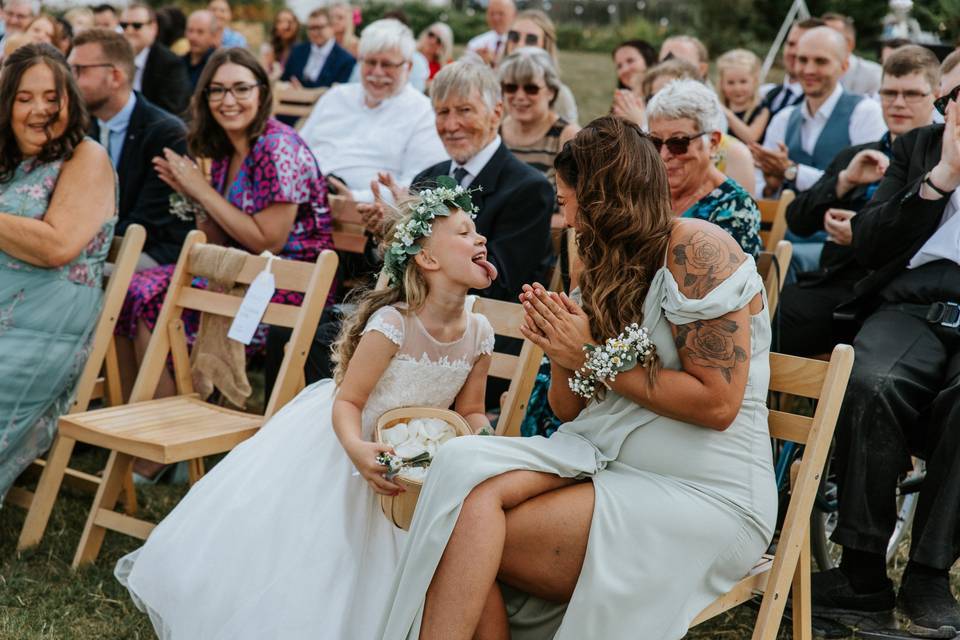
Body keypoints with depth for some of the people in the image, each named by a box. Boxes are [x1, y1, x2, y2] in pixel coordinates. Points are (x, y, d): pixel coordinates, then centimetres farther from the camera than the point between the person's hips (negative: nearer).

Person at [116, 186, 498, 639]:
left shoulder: (479, 333, -11)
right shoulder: (392, 323, -29)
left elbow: (470, 412, 1)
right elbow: (347, 402, -27)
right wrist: (356, 448, -47)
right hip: (341, 436, -5)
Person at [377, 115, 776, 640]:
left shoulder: (694, 248, -10)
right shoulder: (612, 268, 15)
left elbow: (717, 403, -18)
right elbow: (572, 412, 16)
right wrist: (562, 354, -5)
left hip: (705, 496, -7)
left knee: (475, 530, -22)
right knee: (467, 467, -19)